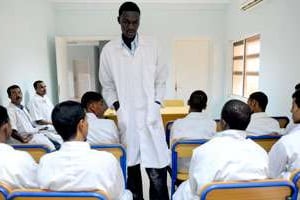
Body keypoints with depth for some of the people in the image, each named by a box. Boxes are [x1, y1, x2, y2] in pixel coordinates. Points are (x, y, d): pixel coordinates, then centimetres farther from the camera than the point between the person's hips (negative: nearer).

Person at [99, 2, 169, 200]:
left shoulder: (151, 46, 1)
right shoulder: (109, 50, 1)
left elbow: (160, 81, 6)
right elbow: (107, 86, 7)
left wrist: (156, 108, -4)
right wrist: (118, 110, -5)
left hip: (150, 117, 0)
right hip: (125, 119, 1)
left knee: (157, 170, -1)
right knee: (130, 168, 11)